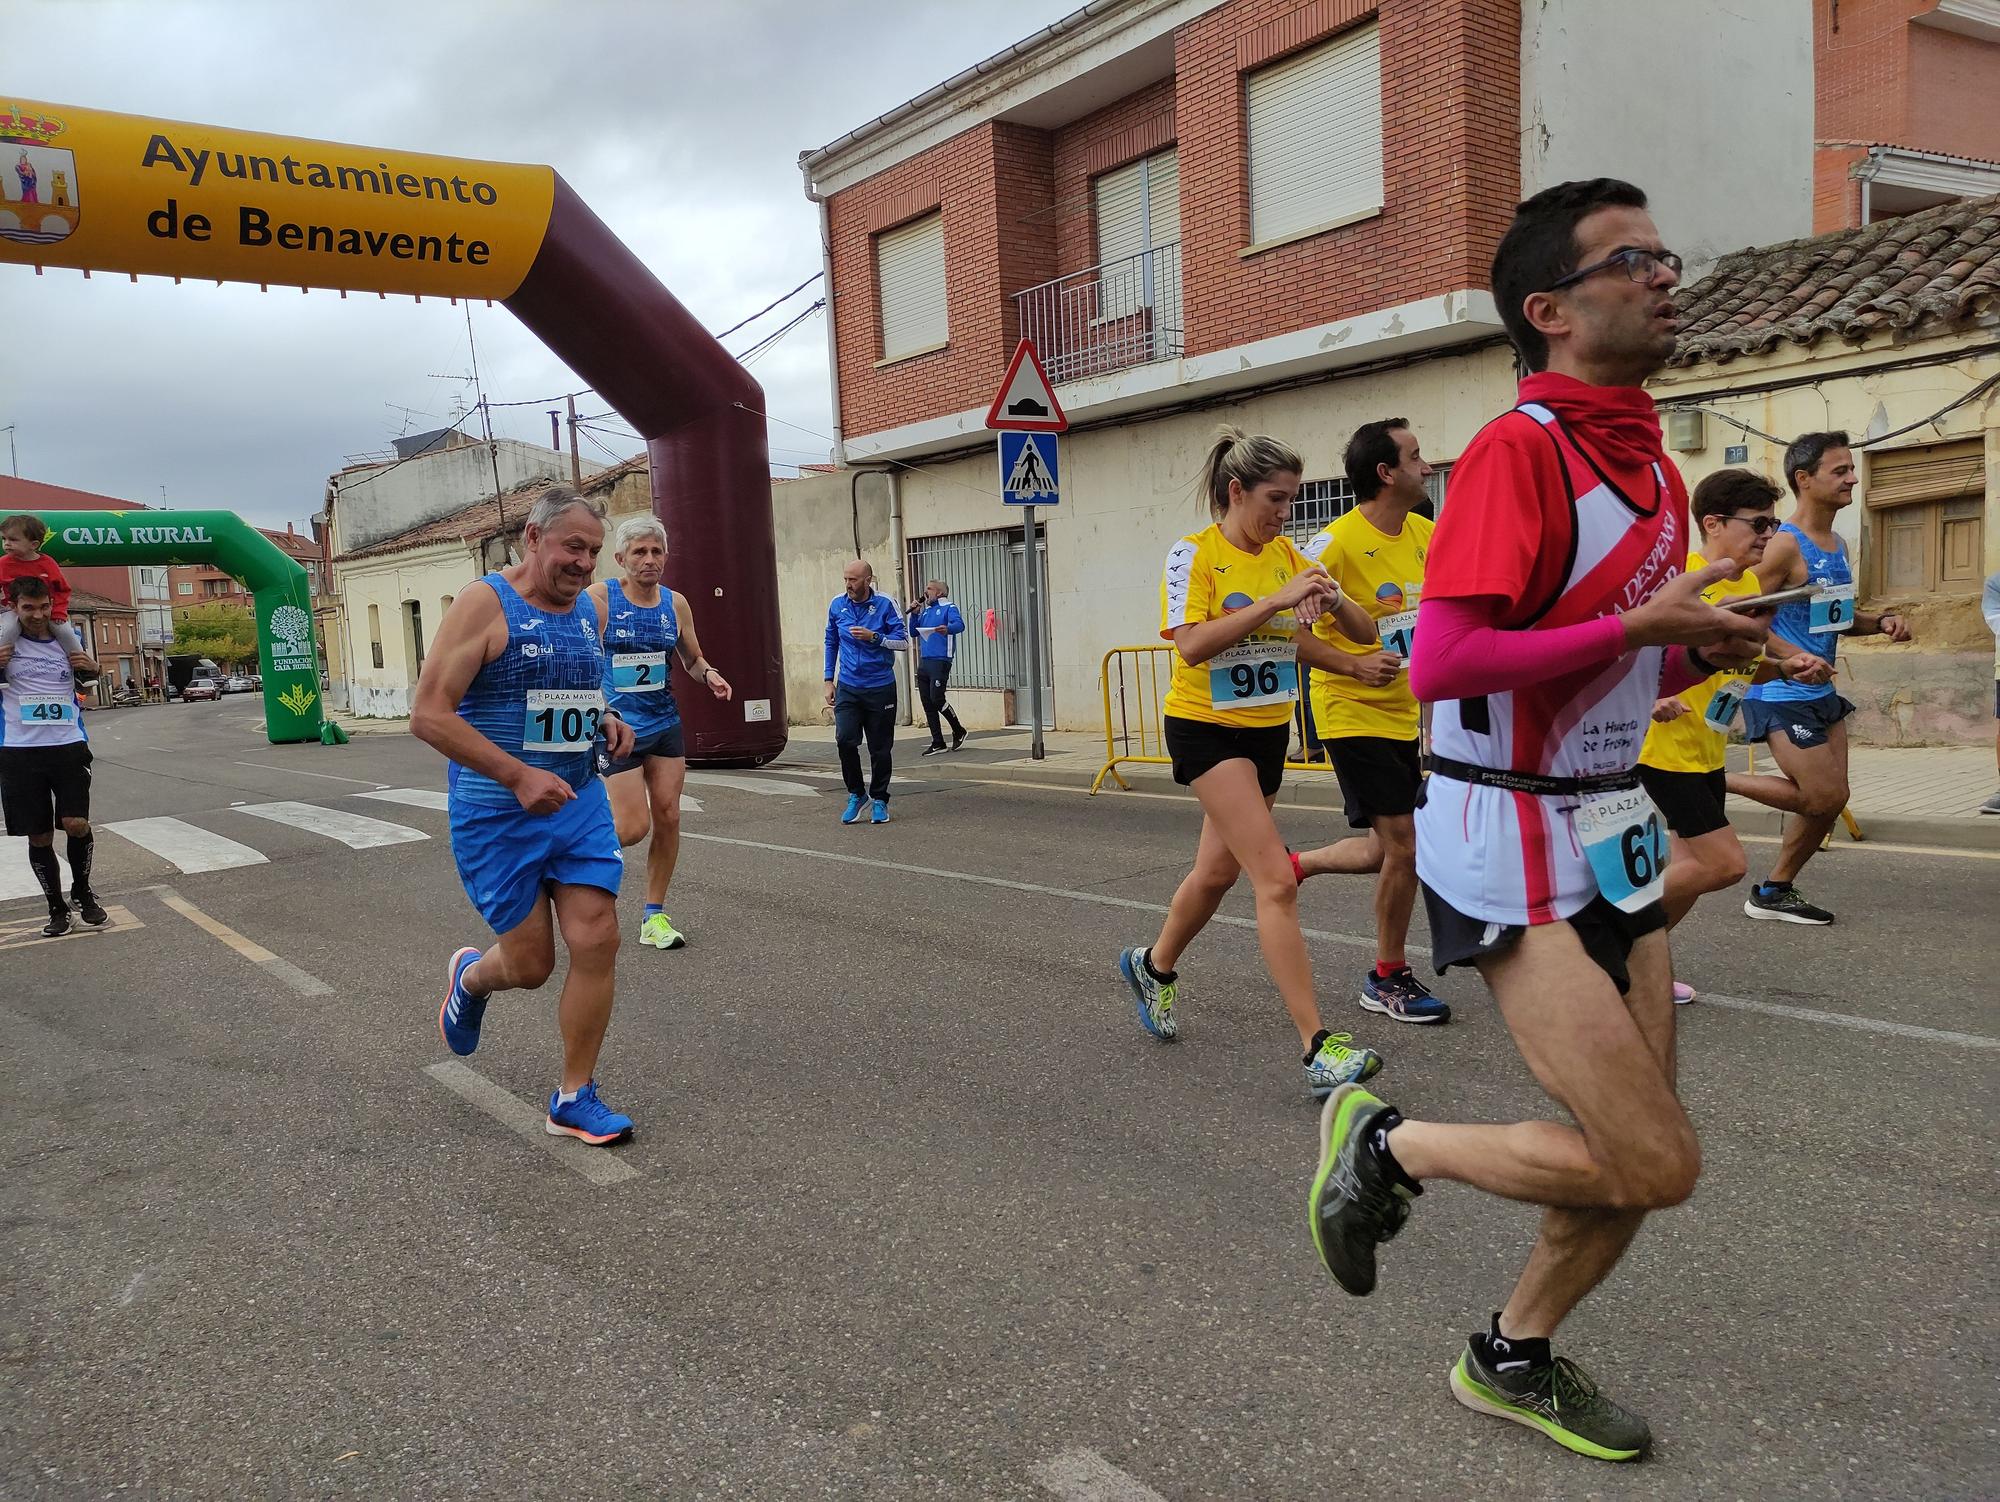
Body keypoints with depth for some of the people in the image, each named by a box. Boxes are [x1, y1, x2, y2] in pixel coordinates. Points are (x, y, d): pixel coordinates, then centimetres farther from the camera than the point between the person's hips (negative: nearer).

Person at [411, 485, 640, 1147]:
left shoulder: (591, 610, 8)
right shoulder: (484, 604, -13)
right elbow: (429, 715, -17)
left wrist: (605, 721, 2)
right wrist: (519, 776, -25)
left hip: (581, 801, 5)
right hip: (499, 815, -5)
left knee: (597, 942, -4)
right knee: (530, 963, 3)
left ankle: (573, 1099, 12)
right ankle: (469, 977, 42)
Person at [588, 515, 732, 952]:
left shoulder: (675, 603, 4)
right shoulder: (598, 599, -10)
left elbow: (693, 660, 16)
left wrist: (709, 675, -7)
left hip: (664, 724, 5)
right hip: (618, 728, -5)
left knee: (668, 817, 2)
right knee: (634, 827, -8)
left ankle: (654, 915, 15)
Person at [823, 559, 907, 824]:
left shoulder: (885, 604, -6)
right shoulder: (837, 605, 4)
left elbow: (904, 642, -6)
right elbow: (831, 643, 15)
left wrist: (874, 637, -21)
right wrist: (829, 680, 12)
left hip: (880, 687, -2)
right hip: (847, 687, 2)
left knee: (880, 748, 4)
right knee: (845, 740, -13)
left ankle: (879, 800, 20)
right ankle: (856, 794, 7)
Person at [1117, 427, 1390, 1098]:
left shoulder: (1288, 555, 5)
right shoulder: (1194, 553, -10)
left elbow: (1364, 632, 3)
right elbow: (1191, 645, -24)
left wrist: (1333, 599, -19)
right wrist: (1275, 601, -27)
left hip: (1268, 730, 7)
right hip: (1207, 728, -7)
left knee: (1218, 870, 19)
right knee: (1276, 879, -15)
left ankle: (1154, 966, 45)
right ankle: (1319, 1048, -14)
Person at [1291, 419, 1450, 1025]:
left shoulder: (1426, 534, 5)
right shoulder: (1336, 543, -18)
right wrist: (1355, 665, -26)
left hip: (1402, 713, 8)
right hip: (1353, 713, -8)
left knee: (1392, 848, 11)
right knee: (1405, 844, -6)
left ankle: (1293, 866, 34)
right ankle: (1389, 978, 12)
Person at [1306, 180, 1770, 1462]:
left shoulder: (1652, 461, 12)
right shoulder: (1519, 451, -16)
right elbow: (1442, 661, -27)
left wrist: (1707, 649, 2)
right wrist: (1637, 624, -22)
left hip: (1617, 829, 9)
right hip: (1510, 842, -9)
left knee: (1641, 1153, 13)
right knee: (1656, 1165, -9)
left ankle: (1516, 1359, 35)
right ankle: (1386, 1143, 12)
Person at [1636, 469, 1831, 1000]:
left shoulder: (1749, 585, 9)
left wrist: (1786, 668, 0)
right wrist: (1650, 695, -35)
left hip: (1707, 750, 9)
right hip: (1666, 744, -9)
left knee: (1692, 866, 11)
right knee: (1725, 864, -10)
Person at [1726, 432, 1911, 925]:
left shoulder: (1838, 546, 10)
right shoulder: (1785, 545, -18)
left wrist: (1880, 622, 4)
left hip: (1822, 695, 9)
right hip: (1783, 696, -9)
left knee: (1829, 799, 10)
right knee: (1822, 799, -7)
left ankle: (1773, 892, 22)